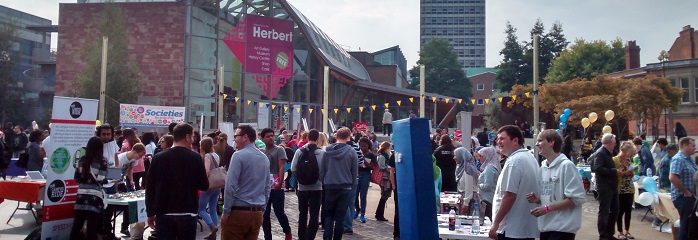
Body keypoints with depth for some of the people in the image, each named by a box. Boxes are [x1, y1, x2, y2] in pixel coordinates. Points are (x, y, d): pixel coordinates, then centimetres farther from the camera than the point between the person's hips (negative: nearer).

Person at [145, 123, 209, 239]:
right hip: (187, 213, -2)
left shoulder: (158, 157, 1)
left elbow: (150, 187, 2)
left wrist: (150, 213, 9)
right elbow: (204, 186, -2)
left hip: (163, 213, 2)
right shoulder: (195, 158, -6)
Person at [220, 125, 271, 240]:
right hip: (257, 213, 7)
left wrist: (226, 212, -9)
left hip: (238, 211, -7)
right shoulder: (264, 158, 12)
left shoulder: (239, 155, -10)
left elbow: (230, 186, -15)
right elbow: (268, 187, 15)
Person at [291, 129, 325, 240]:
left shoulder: (299, 151, -7)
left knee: (302, 214, 17)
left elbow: (293, 168, -6)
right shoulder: (322, 153, -12)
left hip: (302, 187, 2)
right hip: (317, 187, -2)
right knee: (314, 215, 3)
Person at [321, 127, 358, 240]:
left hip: (329, 186, 1)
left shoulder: (327, 150, -3)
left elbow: (322, 169, 1)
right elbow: (355, 172, 0)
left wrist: (323, 183, 11)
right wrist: (352, 186, 12)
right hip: (345, 187, -1)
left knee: (329, 214, 12)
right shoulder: (352, 151, -7)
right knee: (340, 216, 7)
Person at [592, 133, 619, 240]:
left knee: (614, 211, 15)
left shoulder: (608, 153, 16)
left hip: (612, 187, 10)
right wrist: (614, 171, -22)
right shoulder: (600, 153, -15)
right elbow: (597, 168, -26)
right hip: (605, 188, -10)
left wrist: (616, 171, 8)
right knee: (604, 212, -2)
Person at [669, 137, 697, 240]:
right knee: (686, 224, -2)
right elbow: (672, 177, -28)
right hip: (683, 197, -9)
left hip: (690, 196, 9)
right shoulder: (678, 159, -17)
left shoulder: (689, 159, 13)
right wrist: (685, 192, -20)